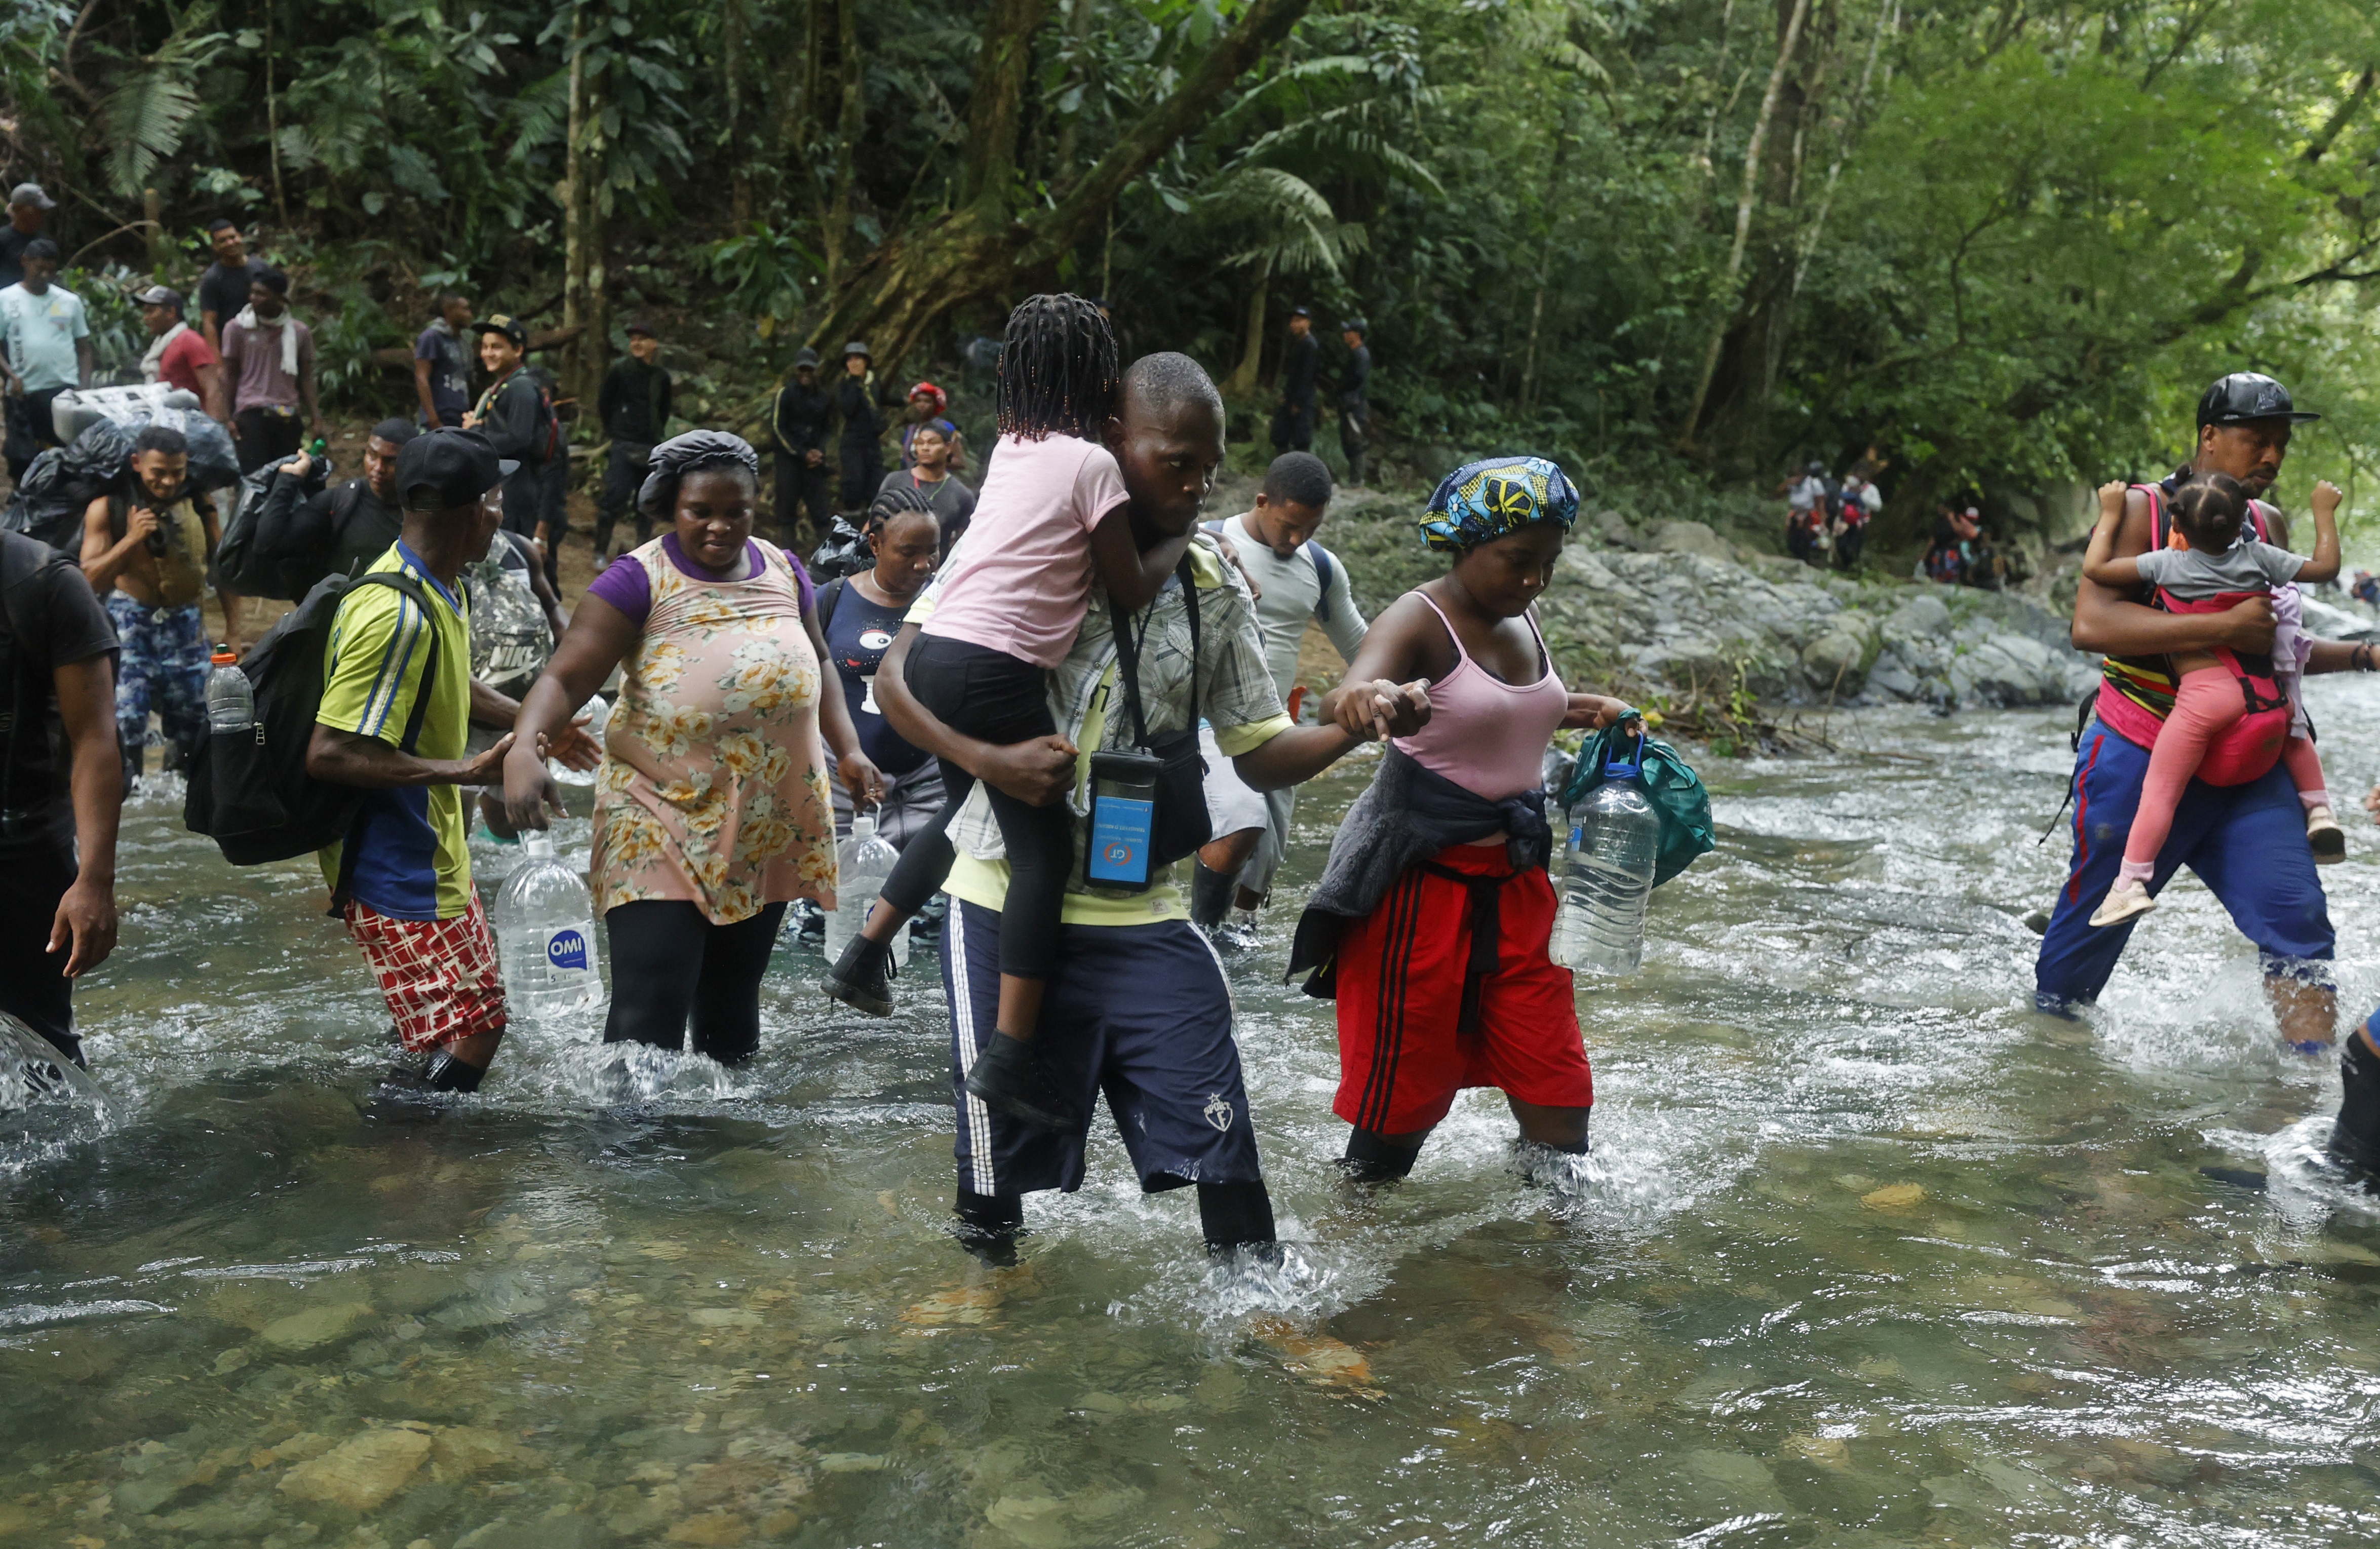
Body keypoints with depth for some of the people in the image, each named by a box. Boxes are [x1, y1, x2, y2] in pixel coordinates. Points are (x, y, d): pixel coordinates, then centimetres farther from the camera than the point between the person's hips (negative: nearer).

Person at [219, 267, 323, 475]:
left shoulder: (300, 332, 9)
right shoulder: (237, 328, 5)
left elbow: (306, 379, 12)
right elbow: (229, 376, 7)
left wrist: (316, 419, 4)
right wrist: (227, 418, 0)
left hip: (289, 417, 2)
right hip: (252, 414, -2)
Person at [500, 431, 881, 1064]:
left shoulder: (783, 572, 11)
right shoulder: (639, 581, -6)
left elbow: (817, 667, 24)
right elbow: (565, 678, -13)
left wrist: (849, 749, 12)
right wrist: (524, 750, -31)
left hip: (767, 828, 5)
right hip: (663, 822, -5)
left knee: (731, 1001, 17)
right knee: (648, 1013, -12)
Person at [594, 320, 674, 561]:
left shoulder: (661, 376, 9)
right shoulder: (619, 373, -4)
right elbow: (603, 405, 4)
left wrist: (657, 433, 14)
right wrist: (615, 432, 6)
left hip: (653, 448, 5)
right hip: (625, 448, -4)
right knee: (616, 496, -12)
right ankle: (601, 552, -3)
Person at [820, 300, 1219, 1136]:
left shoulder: (1013, 447, 15)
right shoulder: (1093, 464, -6)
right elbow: (1131, 590, -2)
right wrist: (1182, 538, 14)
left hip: (939, 653, 9)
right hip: (996, 672, -8)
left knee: (966, 814, 28)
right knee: (1045, 849, -4)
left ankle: (865, 955, 36)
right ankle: (1009, 1057, -8)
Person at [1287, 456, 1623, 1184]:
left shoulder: (1522, 618, 7)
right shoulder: (1419, 622, -15)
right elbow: (1351, 694, -36)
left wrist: (1587, 710, 8)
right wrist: (1358, 701, -60)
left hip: (1514, 877, 7)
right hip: (1421, 877, -7)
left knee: (1558, 1095, 7)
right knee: (1403, 1095, 3)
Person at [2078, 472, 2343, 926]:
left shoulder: (2167, 564, -3)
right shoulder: (2260, 557, 5)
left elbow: (2095, 568, -1)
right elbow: (2326, 566, 16)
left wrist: (2111, 513, 11)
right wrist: (2324, 512, 29)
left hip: (2204, 693, -4)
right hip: (2265, 693, 4)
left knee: (2160, 787, -4)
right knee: (2295, 730, 37)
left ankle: (2131, 882, -11)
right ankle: (2319, 812, 27)